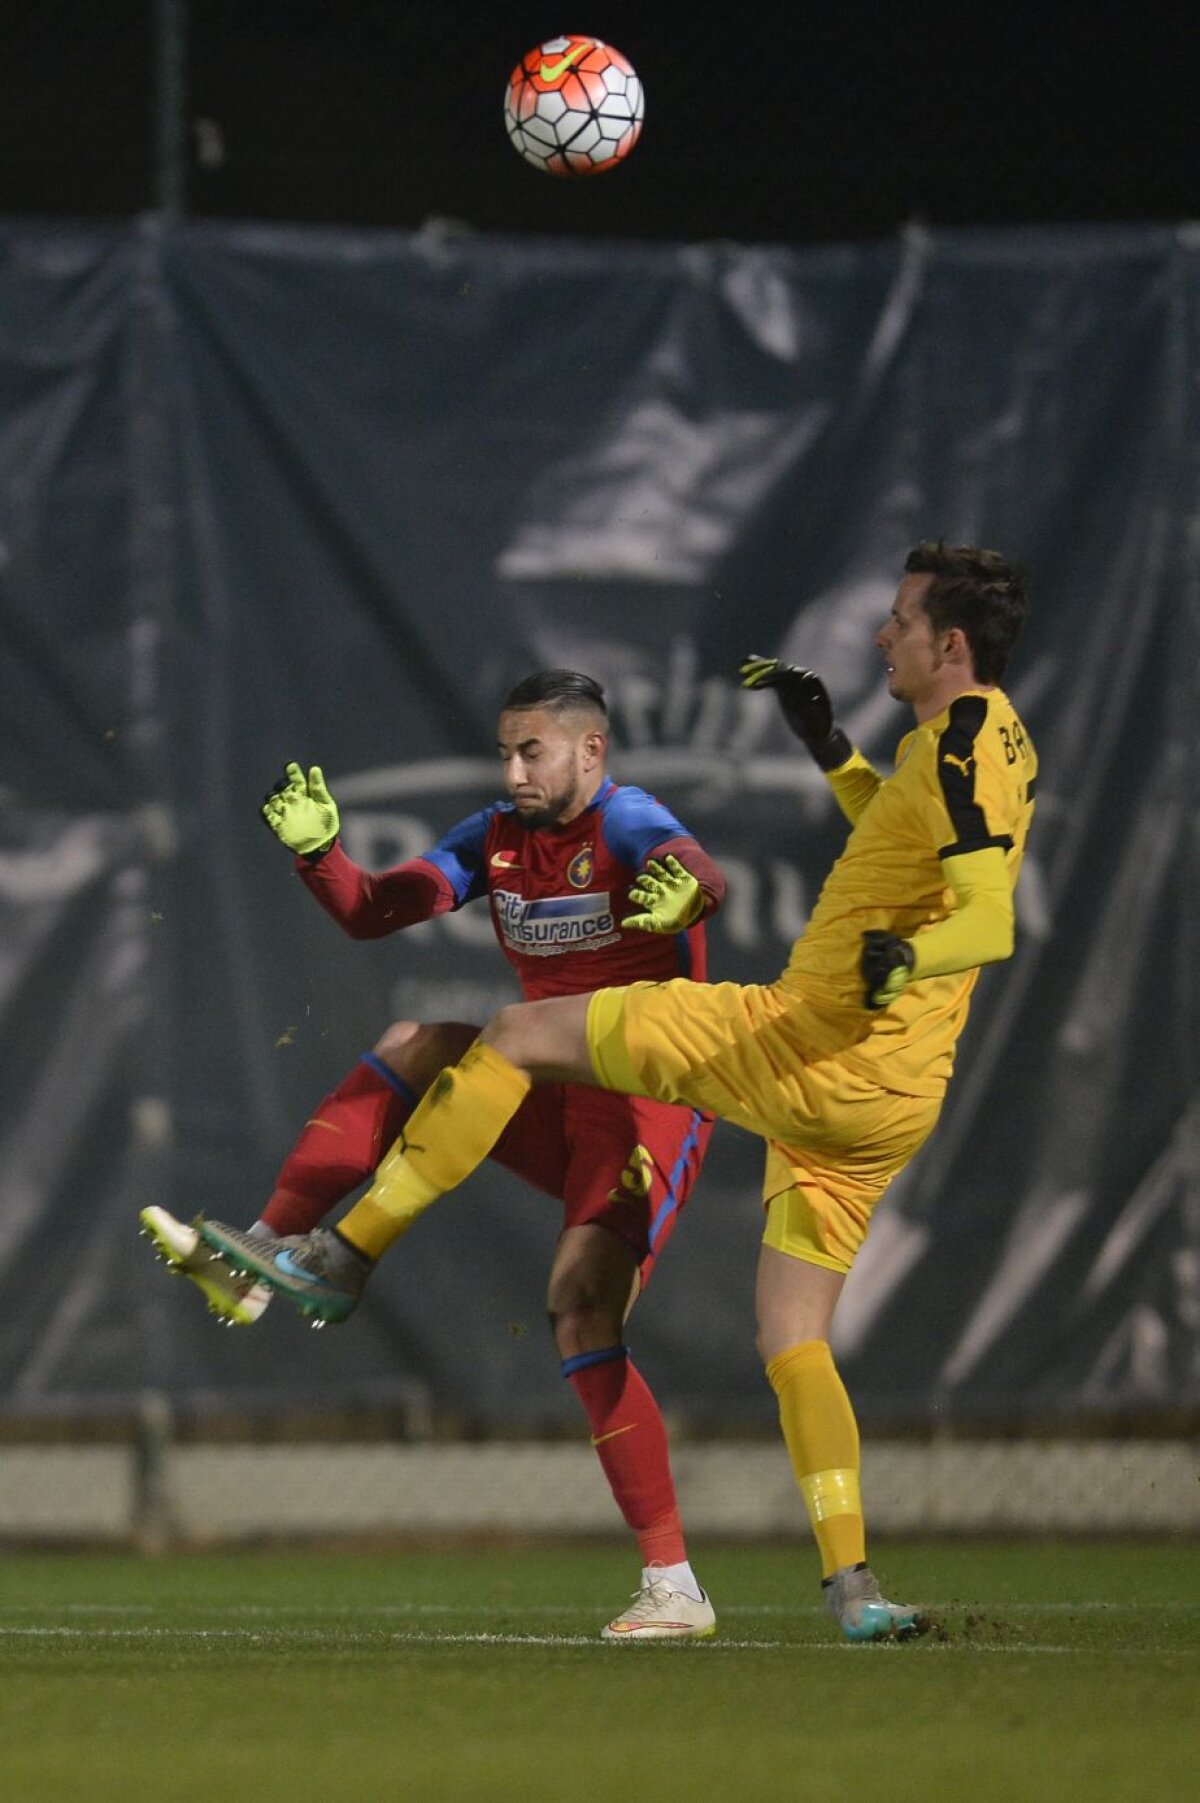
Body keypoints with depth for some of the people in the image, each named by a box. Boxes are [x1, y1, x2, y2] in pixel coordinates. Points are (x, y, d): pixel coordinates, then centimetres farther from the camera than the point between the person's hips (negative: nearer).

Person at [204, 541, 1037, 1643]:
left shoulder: (960, 743, -14)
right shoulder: (1002, 743, 15)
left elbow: (992, 922, -26)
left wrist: (902, 958, -44)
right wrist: (831, 747, 31)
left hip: (813, 1046, -9)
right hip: (891, 1105, 9)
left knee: (520, 1036, 0)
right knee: (793, 1344, 11)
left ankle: (342, 1258, 3)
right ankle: (852, 1586, -3)